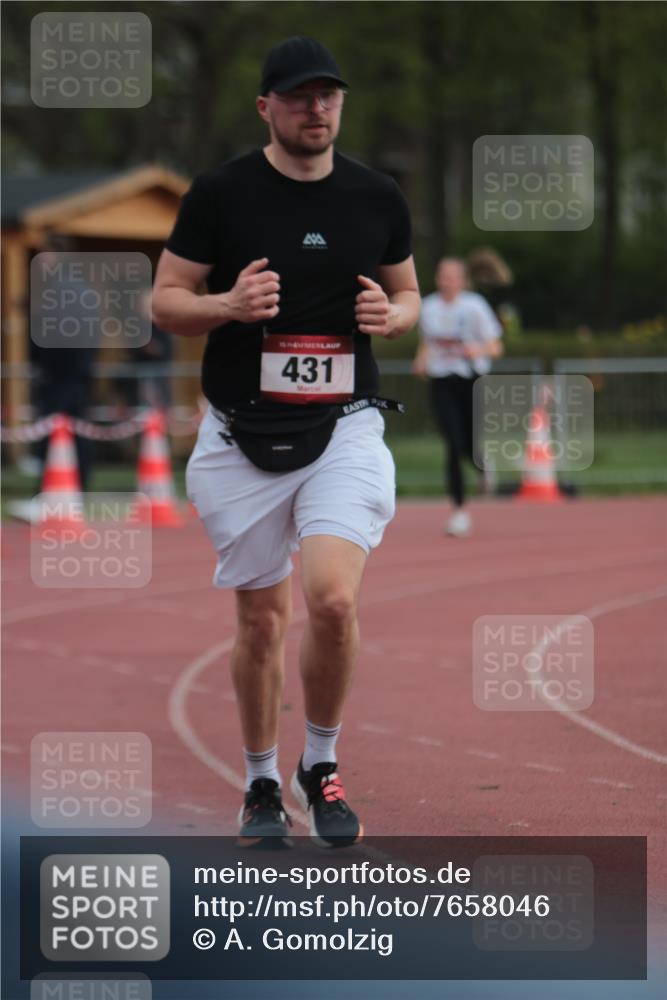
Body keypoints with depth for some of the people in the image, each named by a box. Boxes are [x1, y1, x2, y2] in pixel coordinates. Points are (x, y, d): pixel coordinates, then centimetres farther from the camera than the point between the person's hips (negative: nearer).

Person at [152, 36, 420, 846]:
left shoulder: (378, 197, 5)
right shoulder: (220, 194, -3)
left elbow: (408, 294, 18)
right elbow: (165, 300, 1)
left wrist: (391, 315, -6)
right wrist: (228, 305, -19)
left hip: (344, 429, 0)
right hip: (243, 436, 0)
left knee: (333, 598, -18)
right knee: (260, 618, 7)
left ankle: (320, 766, 4)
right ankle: (261, 784, 27)